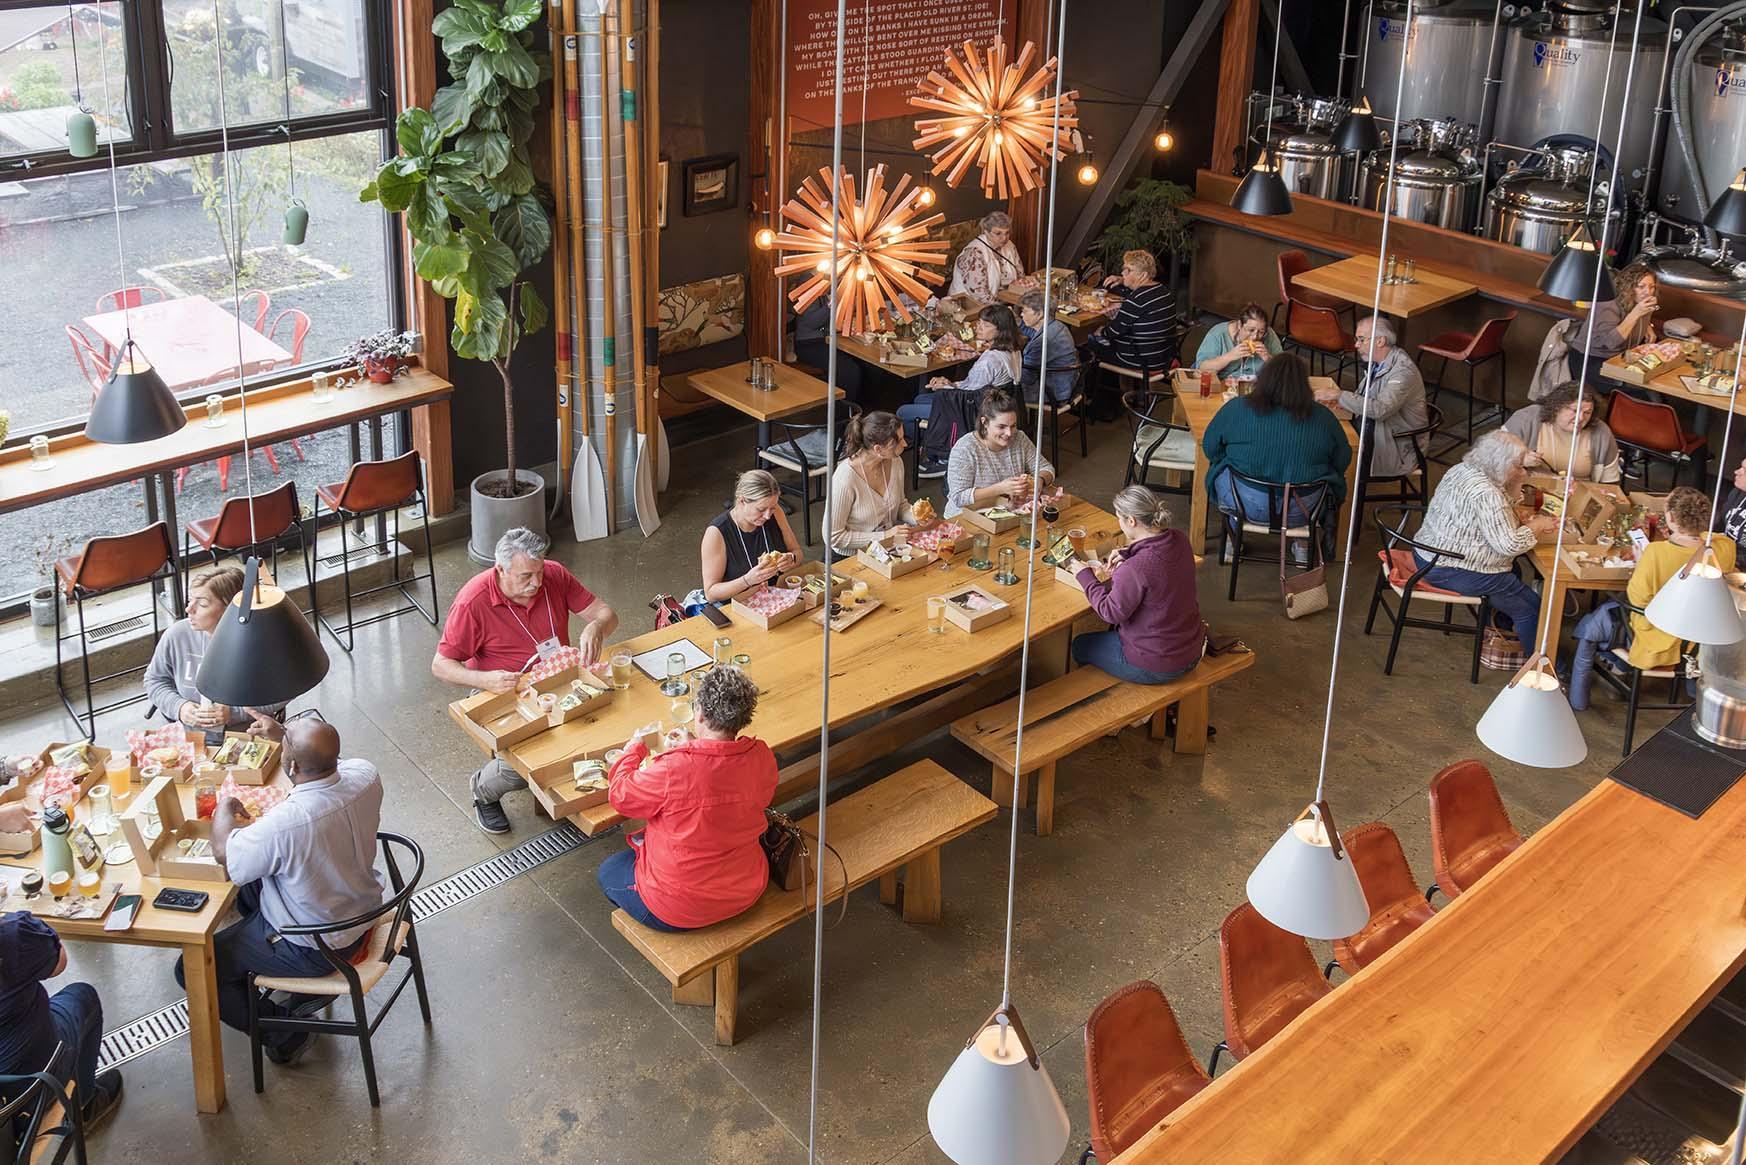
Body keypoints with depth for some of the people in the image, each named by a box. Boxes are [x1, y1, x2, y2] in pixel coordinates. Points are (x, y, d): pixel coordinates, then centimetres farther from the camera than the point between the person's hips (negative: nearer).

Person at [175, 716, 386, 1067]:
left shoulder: (283, 825, -39)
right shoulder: (365, 775, -20)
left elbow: (225, 852, -17)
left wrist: (224, 809, 2)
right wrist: (280, 734, 12)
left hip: (312, 949, -7)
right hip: (361, 913, 7)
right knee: (250, 887, 29)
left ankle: (286, 1035, 14)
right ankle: (312, 987, 29)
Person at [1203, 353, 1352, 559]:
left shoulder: (1237, 408, -10)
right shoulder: (1324, 418, -7)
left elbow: (1210, 447, 3)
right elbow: (1343, 461, 5)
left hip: (1245, 504, -1)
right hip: (1301, 510, 1)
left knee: (1221, 467, 30)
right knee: (1331, 483, 31)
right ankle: (1304, 545, 33)